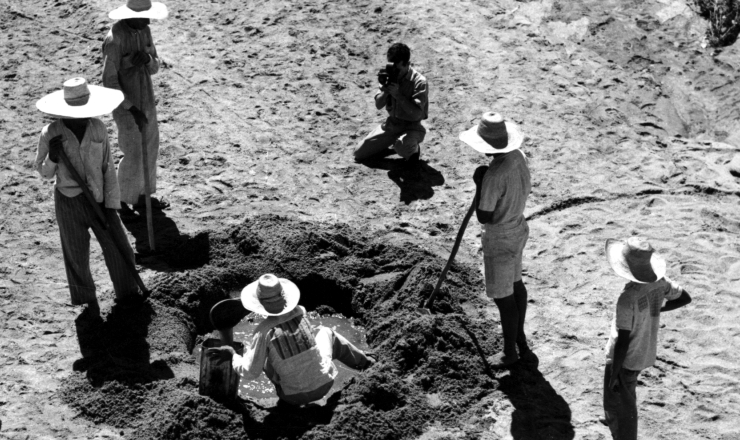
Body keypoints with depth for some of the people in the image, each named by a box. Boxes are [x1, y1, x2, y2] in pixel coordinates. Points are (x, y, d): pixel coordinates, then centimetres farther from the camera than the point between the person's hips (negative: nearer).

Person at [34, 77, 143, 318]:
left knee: (119, 249, 6)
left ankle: (127, 294, 29)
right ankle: (88, 300, 33)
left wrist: (112, 205, -4)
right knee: (77, 255, 11)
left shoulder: (98, 129, -7)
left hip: (99, 199, 2)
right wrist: (52, 158, -22)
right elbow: (44, 172, 1)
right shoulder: (51, 134, -12)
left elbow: (108, 168, -1)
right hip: (69, 201, -2)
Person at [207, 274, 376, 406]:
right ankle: (363, 361, 42)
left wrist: (231, 355, -2)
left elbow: (249, 372, -16)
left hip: (295, 396, -2)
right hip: (324, 384, 3)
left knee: (263, 358, 22)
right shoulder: (300, 313, -10)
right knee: (324, 332, 28)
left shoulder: (264, 331, -20)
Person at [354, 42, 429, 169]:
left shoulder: (419, 81, -20)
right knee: (359, 153, -1)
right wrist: (385, 91, -22)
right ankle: (390, 141, 25)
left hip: (412, 126, -5)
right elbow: (378, 105, -1)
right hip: (391, 122, 5)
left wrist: (398, 94, -30)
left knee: (401, 145, -41)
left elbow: (417, 113, -25)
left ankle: (414, 149, -2)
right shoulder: (389, 76, -4)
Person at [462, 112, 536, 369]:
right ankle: (520, 340, 40)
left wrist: (479, 184, -18)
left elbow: (484, 218, -25)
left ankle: (510, 352, 25)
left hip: (500, 241, -9)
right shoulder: (518, 157, -6)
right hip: (518, 229, 9)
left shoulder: (493, 175, -31)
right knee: (515, 285, 23)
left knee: (503, 297, 8)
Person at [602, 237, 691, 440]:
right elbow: (685, 298, 7)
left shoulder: (628, 298, -33)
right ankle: (614, 420, 57)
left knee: (620, 405, 9)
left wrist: (614, 374, -17)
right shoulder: (659, 282, -12)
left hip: (624, 359, -8)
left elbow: (623, 340, -27)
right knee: (626, 395, 33)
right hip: (646, 355, 8)